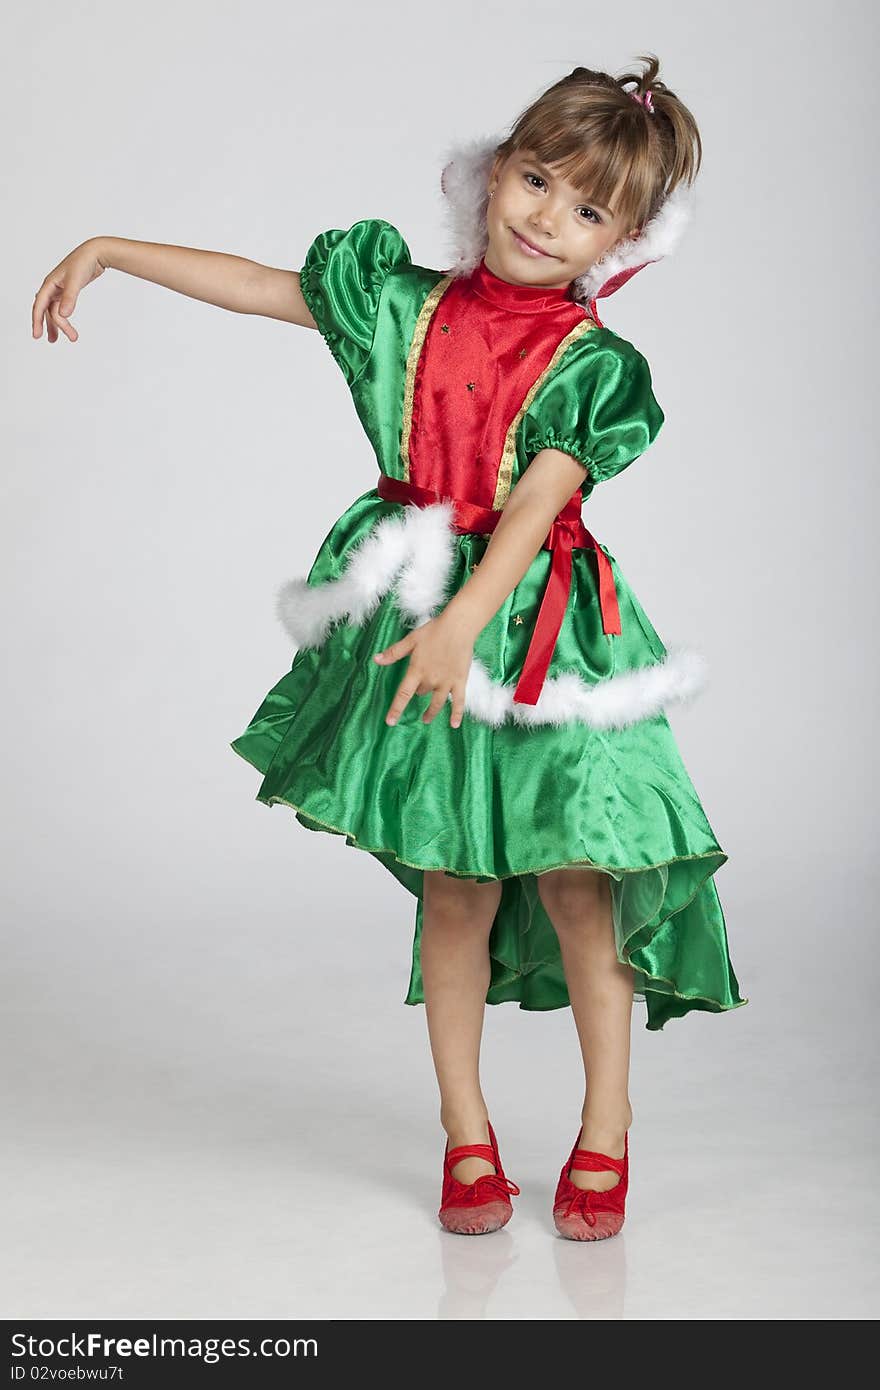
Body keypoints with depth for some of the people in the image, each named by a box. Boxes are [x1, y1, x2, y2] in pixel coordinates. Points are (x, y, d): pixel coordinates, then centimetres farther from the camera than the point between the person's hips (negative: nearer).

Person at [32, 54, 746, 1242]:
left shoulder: (594, 366, -6)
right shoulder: (404, 301, 3)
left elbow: (535, 506, -17)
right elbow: (256, 285, 12)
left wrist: (460, 622, -28)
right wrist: (105, 250, 15)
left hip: (537, 627, -2)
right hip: (413, 616, 2)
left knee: (572, 876, -3)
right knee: (456, 884, 6)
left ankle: (606, 1133, 16)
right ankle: (466, 1135, 19)